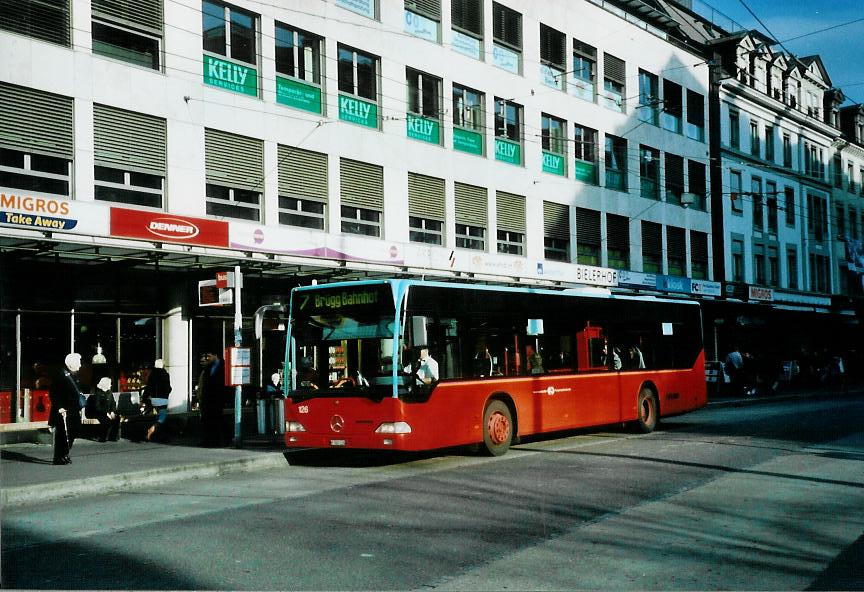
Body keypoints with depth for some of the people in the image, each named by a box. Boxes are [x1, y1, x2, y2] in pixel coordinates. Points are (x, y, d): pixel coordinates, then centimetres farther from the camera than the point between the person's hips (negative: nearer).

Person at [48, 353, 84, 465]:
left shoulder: (74, 375, 15)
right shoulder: (62, 375, -13)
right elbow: (53, 393, -17)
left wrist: (79, 408, 16)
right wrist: (59, 408, -22)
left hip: (73, 411, 9)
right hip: (64, 412, -9)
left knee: (71, 434, 14)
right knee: (62, 435, -4)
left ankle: (64, 456, 25)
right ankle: (58, 458, 2)